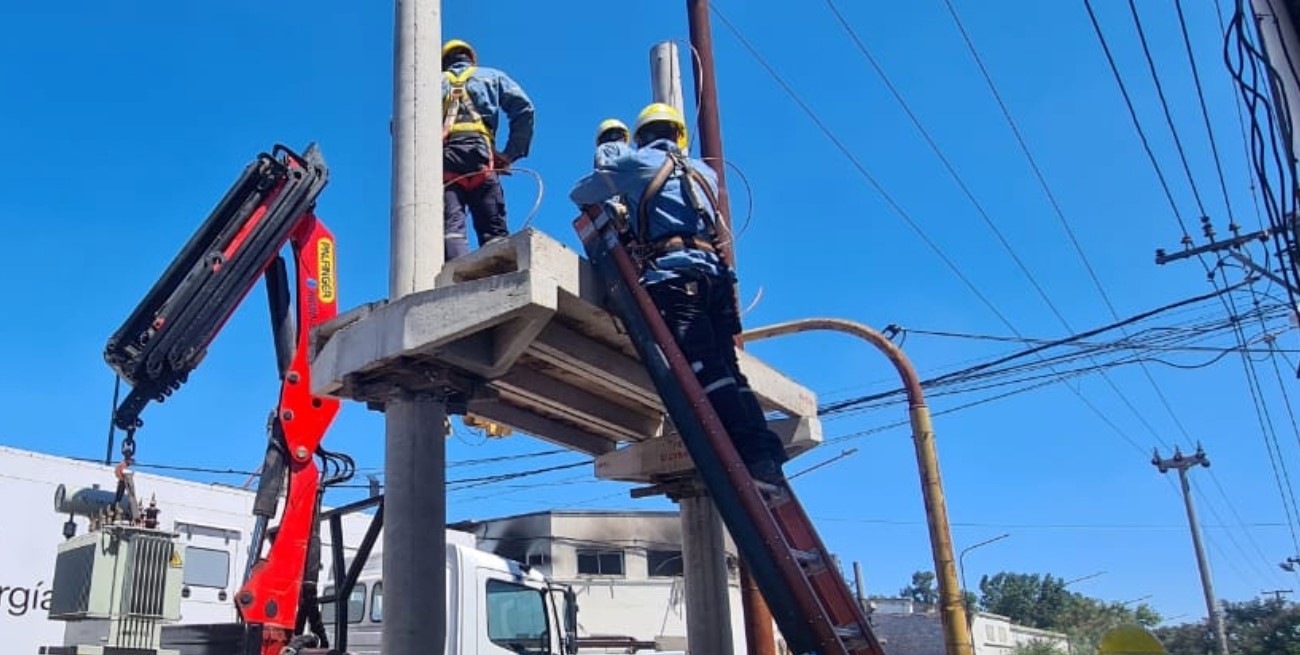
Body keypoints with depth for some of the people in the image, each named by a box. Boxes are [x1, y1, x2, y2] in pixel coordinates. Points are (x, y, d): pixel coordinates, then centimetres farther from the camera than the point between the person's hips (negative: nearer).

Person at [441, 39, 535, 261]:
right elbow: (524, 108, 9)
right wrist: (511, 153, 8)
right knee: (493, 229, -4)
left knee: (450, 228, -13)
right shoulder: (492, 76, 28)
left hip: (443, 159, 1)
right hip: (480, 155, 0)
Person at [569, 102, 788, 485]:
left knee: (704, 367, -14)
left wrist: (601, 204, 48)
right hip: (714, 271, 6)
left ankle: (753, 453, -25)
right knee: (727, 368, 6)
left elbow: (579, 195, 25)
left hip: (672, 271, -5)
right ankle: (767, 452, -5)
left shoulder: (634, 162, 15)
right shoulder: (704, 171, 27)